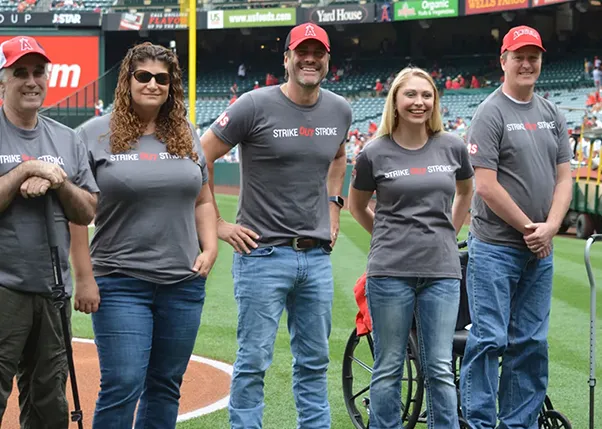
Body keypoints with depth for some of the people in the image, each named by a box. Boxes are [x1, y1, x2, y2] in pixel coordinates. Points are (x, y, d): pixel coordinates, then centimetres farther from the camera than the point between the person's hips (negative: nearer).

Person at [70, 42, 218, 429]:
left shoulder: (187, 136, 11)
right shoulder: (95, 134, -3)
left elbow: (203, 201, 18)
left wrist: (210, 249, 3)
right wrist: (85, 278, -10)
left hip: (184, 284, 5)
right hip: (121, 284, -5)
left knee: (166, 386, 11)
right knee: (123, 386, -10)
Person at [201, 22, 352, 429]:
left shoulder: (340, 110, 7)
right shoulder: (256, 105, -9)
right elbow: (200, 158, -7)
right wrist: (217, 224, -8)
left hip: (317, 256, 5)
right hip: (263, 254, -5)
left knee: (314, 361, 12)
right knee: (254, 361, -3)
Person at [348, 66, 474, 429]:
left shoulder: (452, 147, 4)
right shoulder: (375, 154, -1)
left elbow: (466, 191, 23)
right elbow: (357, 205, 15)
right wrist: (390, 237, 9)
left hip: (442, 271, 1)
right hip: (390, 272, -1)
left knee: (440, 369, 4)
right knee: (389, 368, 5)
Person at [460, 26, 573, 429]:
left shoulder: (552, 114, 13)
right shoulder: (491, 113, -6)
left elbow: (564, 177, 11)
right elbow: (486, 186, -13)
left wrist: (550, 227, -5)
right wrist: (529, 227, -9)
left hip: (540, 250, 6)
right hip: (495, 248, -6)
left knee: (531, 344, 9)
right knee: (489, 339, -7)